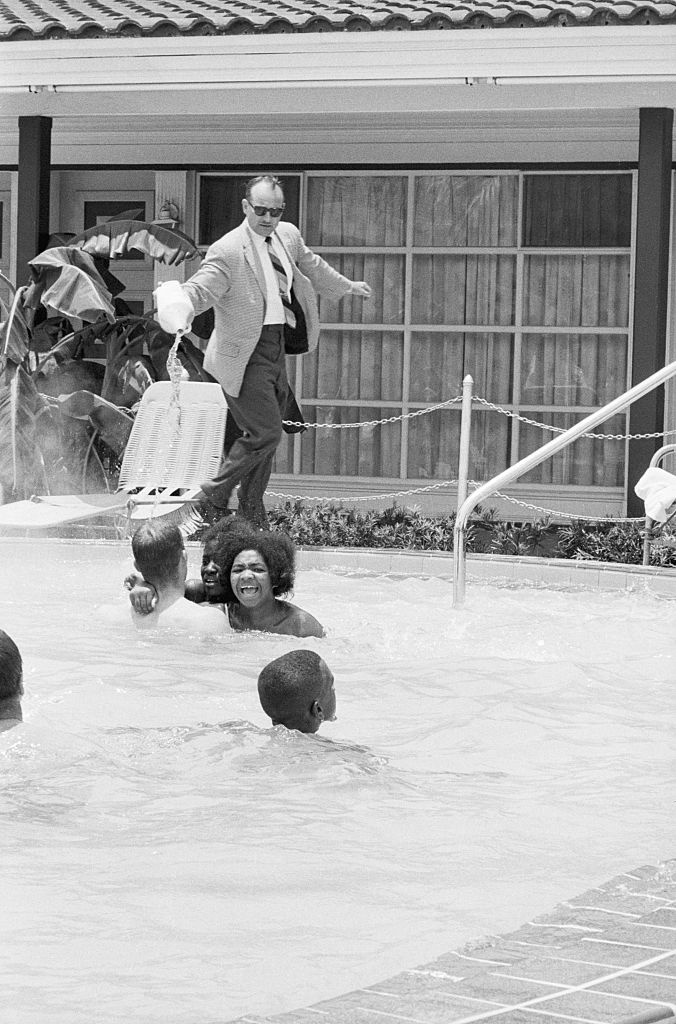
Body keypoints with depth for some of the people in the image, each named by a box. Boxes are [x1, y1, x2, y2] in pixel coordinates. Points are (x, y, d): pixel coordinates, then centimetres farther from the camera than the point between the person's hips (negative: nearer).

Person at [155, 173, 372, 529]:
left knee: (267, 436, 15)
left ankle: (252, 514, 28)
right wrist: (179, 310, -50)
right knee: (265, 432, -12)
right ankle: (216, 493, 7)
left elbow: (311, 266, 24)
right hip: (245, 355, -8)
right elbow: (199, 288, -27)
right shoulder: (227, 251, -20)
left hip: (276, 346, 8)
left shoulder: (288, 236, 4)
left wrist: (347, 286, 40)